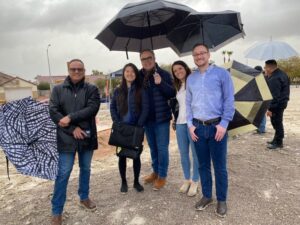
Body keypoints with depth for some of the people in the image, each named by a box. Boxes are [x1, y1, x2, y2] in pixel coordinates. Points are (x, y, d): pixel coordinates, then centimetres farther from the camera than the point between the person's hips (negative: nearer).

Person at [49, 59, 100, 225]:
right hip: (66, 138, -1)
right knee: (63, 174, 3)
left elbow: (92, 108, -13)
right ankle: (56, 211, 18)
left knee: (86, 169, 17)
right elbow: (53, 112, -7)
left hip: (87, 137, 2)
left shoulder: (92, 89, 2)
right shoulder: (58, 89, 2)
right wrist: (73, 129, -16)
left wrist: (70, 117, -19)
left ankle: (84, 198, 39)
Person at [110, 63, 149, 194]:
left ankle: (136, 182, 22)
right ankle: (123, 182, 22)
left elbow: (145, 109, -6)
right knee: (122, 155, 7)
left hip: (136, 128, -1)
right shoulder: (118, 91, 6)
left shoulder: (141, 91, 0)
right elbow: (112, 107, 5)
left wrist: (139, 125, -14)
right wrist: (117, 123, -8)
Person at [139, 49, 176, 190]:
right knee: (152, 147, 17)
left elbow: (172, 94, -11)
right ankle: (156, 172, 33)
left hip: (161, 117, -4)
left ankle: (162, 176, 18)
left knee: (162, 148, 4)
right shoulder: (139, 76, 1)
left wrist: (161, 83, -26)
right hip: (147, 118, 4)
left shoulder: (164, 74, -7)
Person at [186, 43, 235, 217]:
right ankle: (207, 196, 30)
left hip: (217, 126, -3)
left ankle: (222, 200, 23)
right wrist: (191, 125, 2)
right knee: (203, 165, 13)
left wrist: (223, 124, -12)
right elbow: (188, 103, 12)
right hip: (198, 127, 4)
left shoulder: (221, 73, -2)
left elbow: (229, 100, -5)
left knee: (220, 166, 5)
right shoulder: (190, 79, 11)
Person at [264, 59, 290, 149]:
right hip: (282, 101, 11)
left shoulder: (274, 79, -23)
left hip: (277, 103, -11)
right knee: (276, 122, 19)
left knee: (277, 122, -1)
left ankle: (278, 142, 9)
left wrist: (270, 108, -24)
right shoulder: (281, 73, 10)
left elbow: (275, 96, -26)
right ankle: (276, 139, 31)